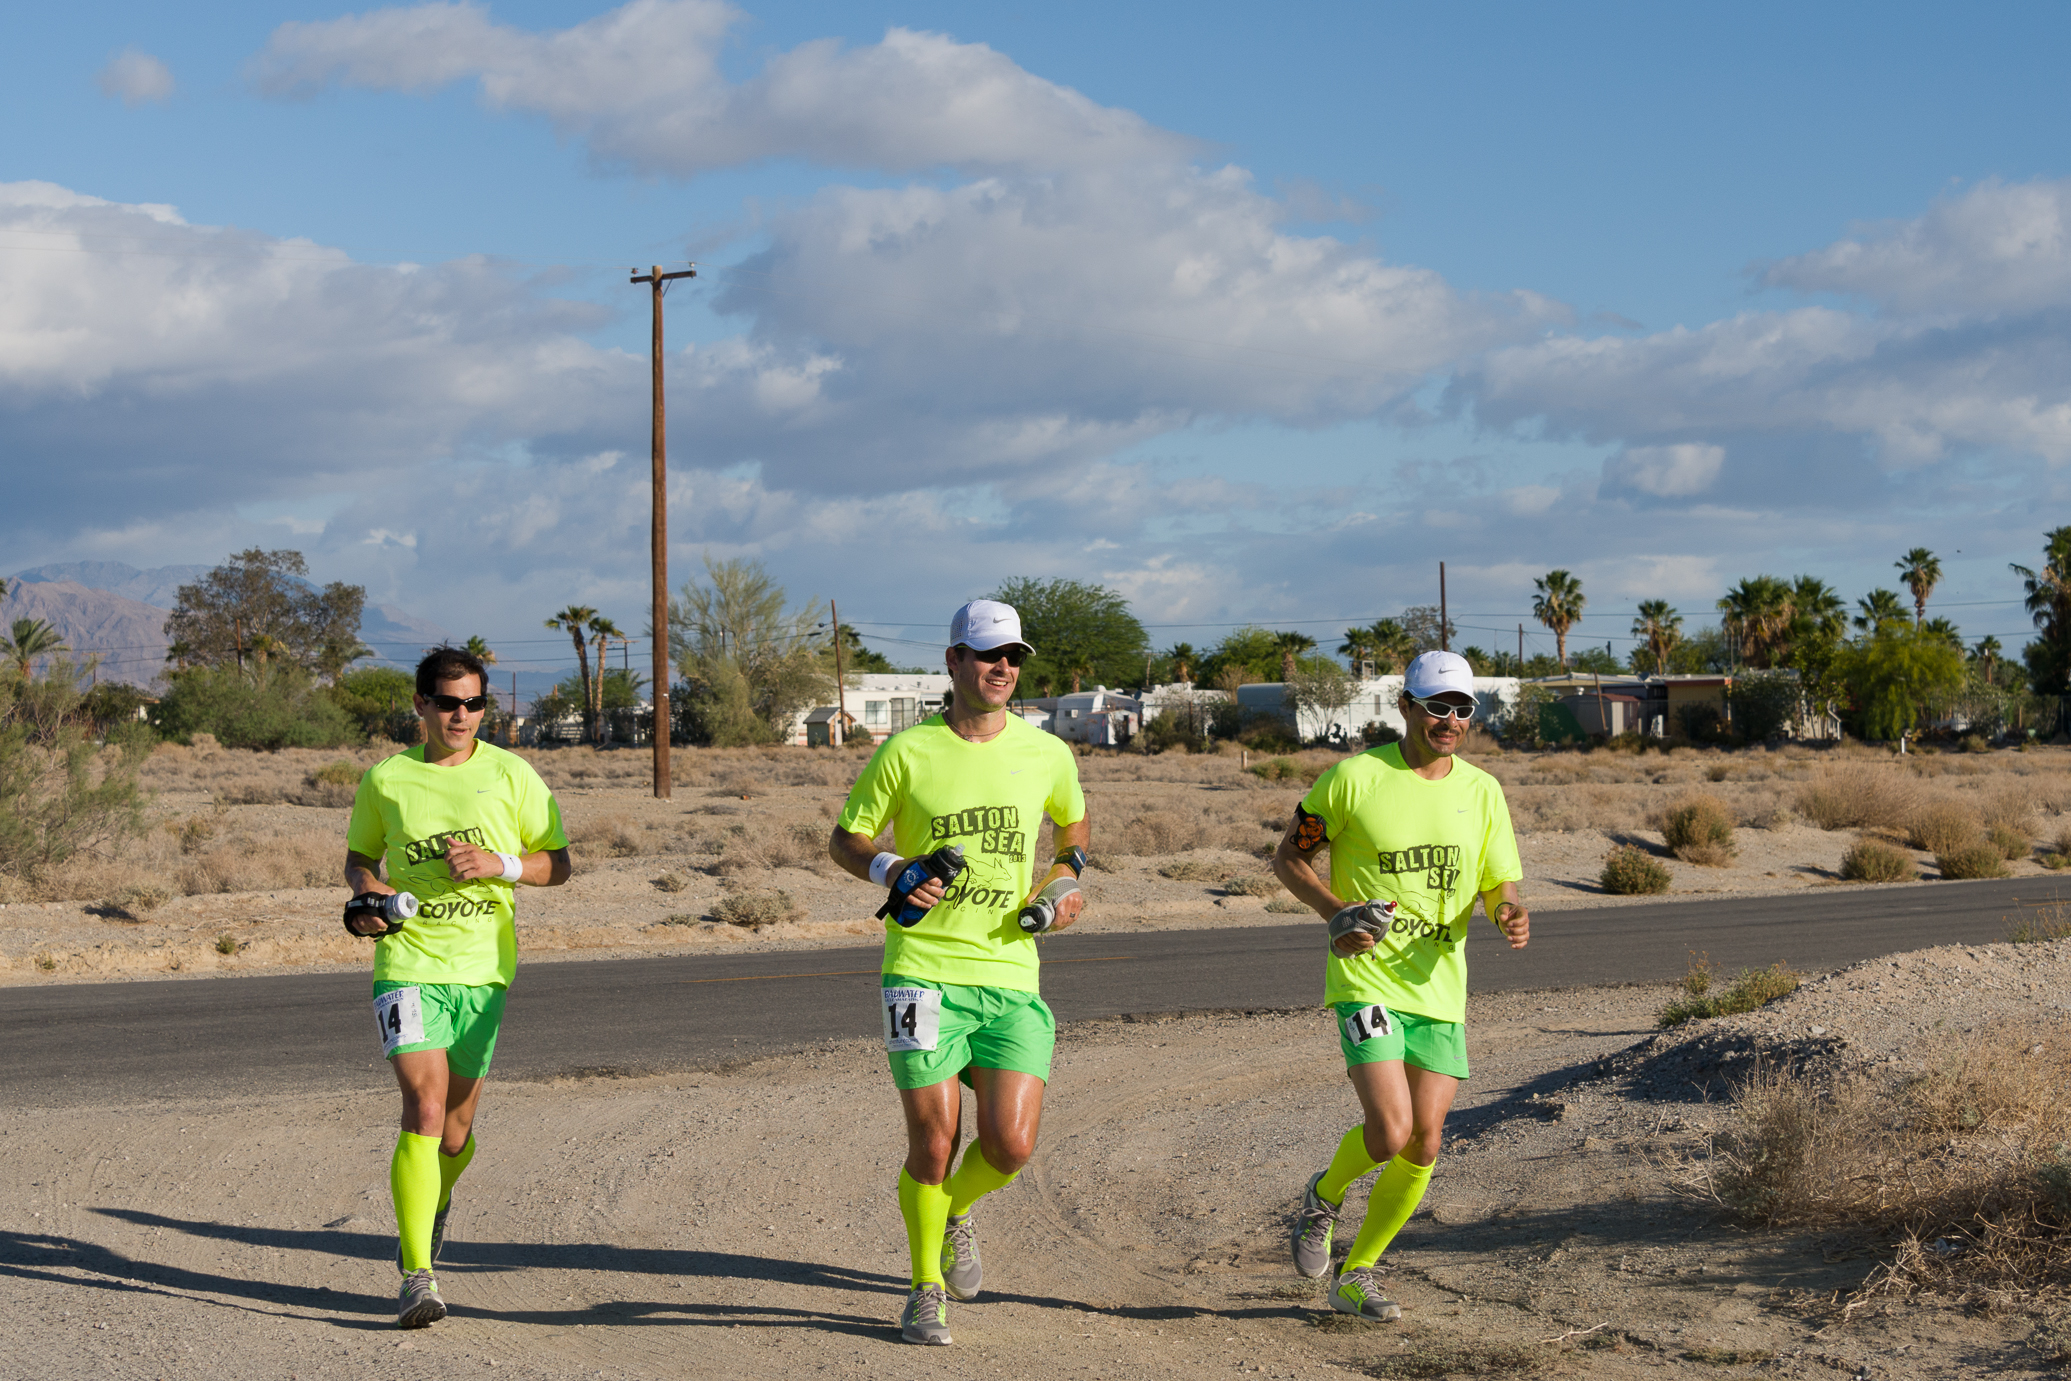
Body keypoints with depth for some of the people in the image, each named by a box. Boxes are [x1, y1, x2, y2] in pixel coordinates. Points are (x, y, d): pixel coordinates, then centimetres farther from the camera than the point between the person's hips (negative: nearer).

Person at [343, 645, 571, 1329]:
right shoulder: (385, 779, 5)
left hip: (482, 967, 1)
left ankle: (436, 1200, 46)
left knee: (455, 1130, 10)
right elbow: (359, 857, 19)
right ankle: (418, 1277, -19)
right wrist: (367, 894, -3)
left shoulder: (511, 775, 3)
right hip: (407, 961, -1)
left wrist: (499, 864, -12)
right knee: (424, 1106, -18)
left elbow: (557, 864, 7)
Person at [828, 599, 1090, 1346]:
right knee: (933, 1139, -6)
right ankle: (926, 1290, 16)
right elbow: (844, 839, 7)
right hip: (923, 968, -2)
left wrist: (1067, 874, 9)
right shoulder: (907, 751, -1)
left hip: (1011, 975, 2)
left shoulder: (1047, 754, 7)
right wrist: (891, 872, -12)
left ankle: (956, 1214, 28)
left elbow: (1074, 822, 28)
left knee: (1011, 1145, -8)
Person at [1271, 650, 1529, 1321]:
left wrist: (1510, 914, -15)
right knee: (1390, 1132, -19)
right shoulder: (1355, 777, -7)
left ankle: (1356, 1275, 20)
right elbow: (1288, 856, 2)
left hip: (1440, 988, 5)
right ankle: (1324, 1196, 16)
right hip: (1366, 980, -5)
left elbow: (1500, 886, 9)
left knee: (1423, 1145, 1)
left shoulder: (1482, 791, 6)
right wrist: (1336, 913, -14)